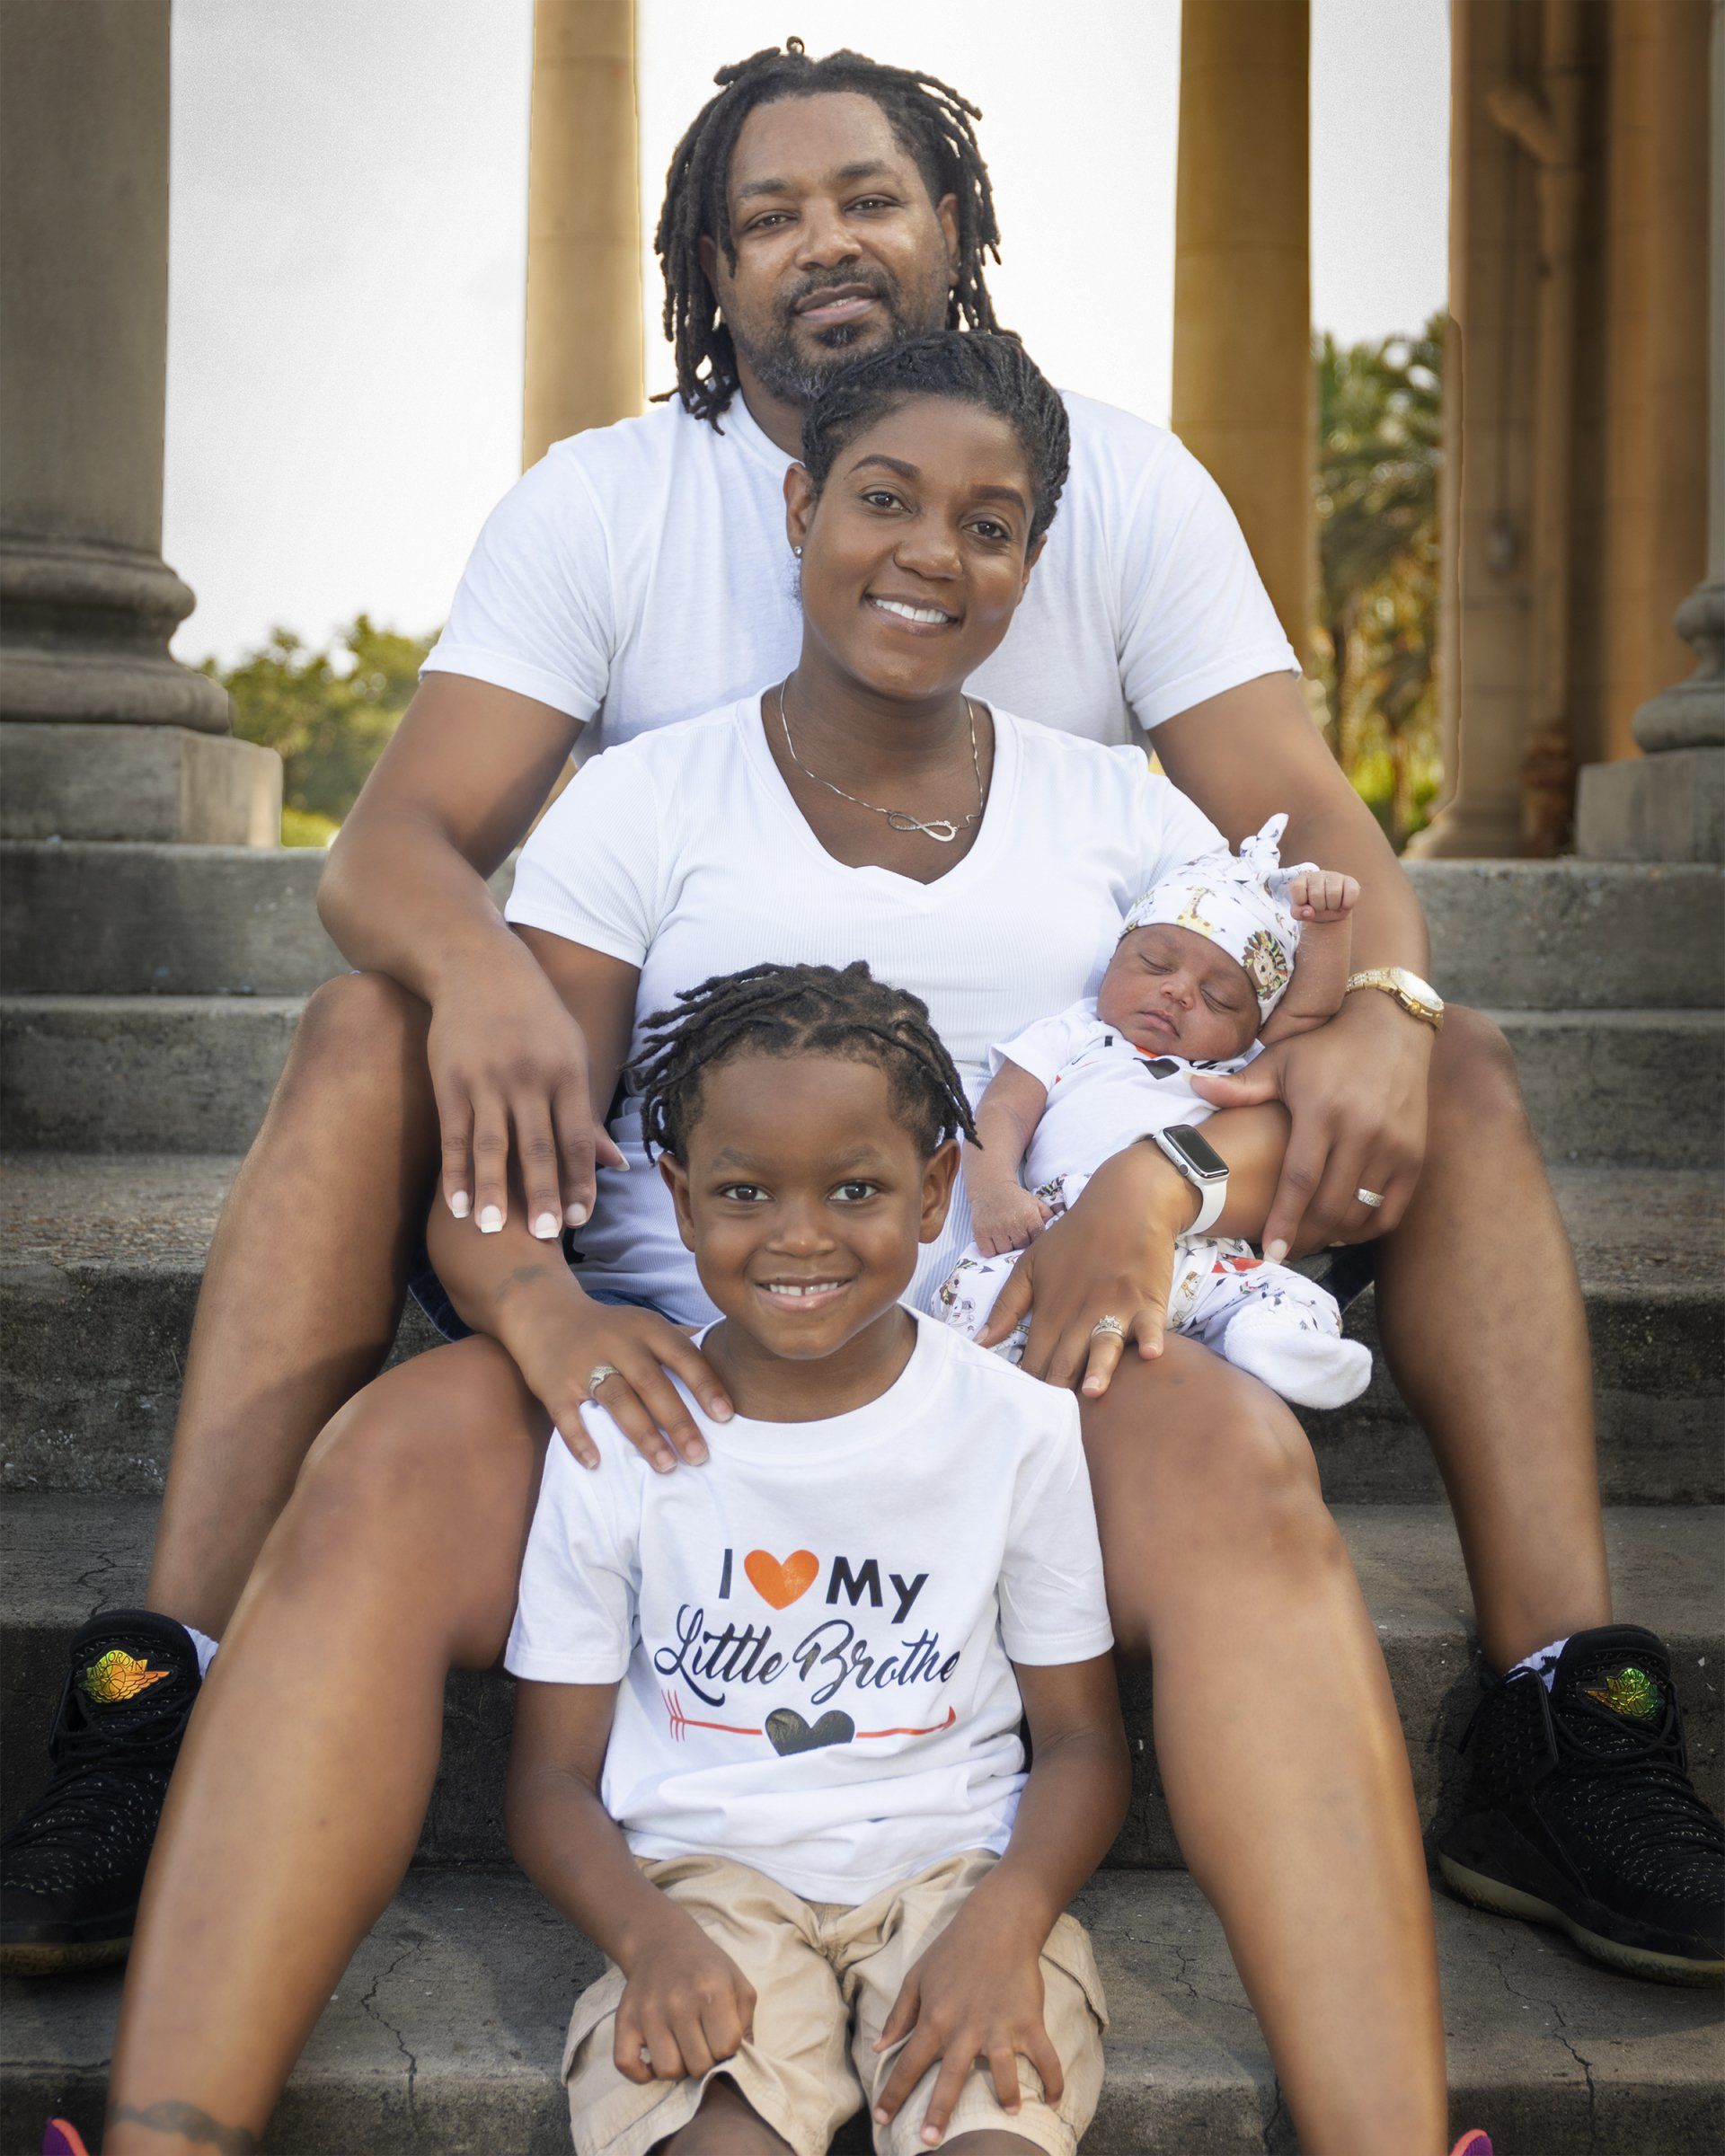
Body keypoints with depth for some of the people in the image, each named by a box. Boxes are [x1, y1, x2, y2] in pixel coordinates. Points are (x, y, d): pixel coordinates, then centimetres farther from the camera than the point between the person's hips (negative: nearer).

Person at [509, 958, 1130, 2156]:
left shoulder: (1022, 1429, -1)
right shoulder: (616, 1441, -1)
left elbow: (1083, 1742, 5)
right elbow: (555, 1773, 3)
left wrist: (1003, 1922, -14)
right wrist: (650, 1937, -16)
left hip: (953, 1865, 1)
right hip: (704, 1876, 0)